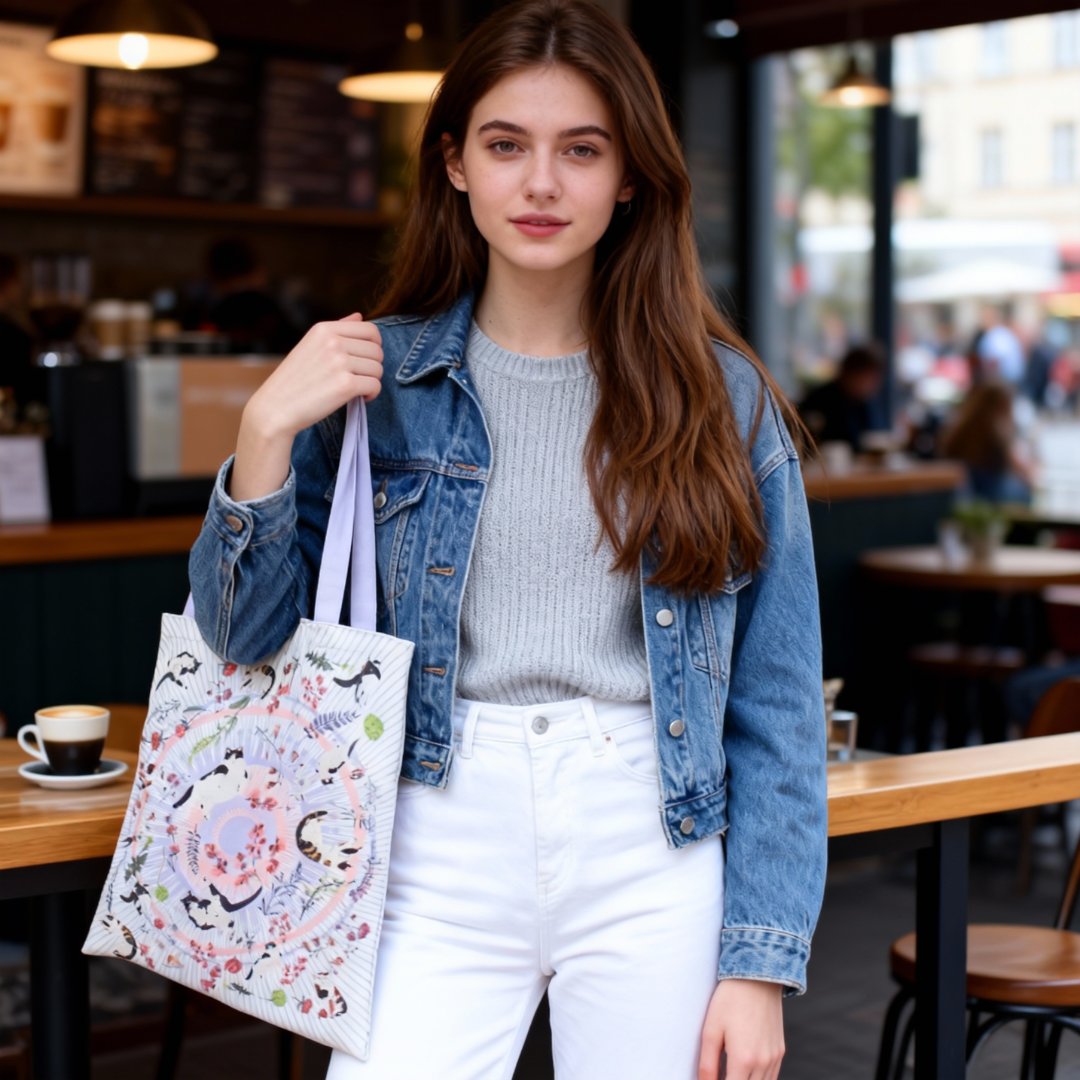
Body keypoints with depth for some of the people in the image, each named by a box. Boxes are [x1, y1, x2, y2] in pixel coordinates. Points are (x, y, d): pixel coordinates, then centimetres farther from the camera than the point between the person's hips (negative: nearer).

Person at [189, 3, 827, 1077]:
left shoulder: (720, 396, 1)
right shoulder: (378, 375, 2)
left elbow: (777, 704, 1)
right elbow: (246, 637, 4)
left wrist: (762, 960, -4)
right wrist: (267, 434, -11)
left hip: (655, 867, 0)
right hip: (442, 859, 0)